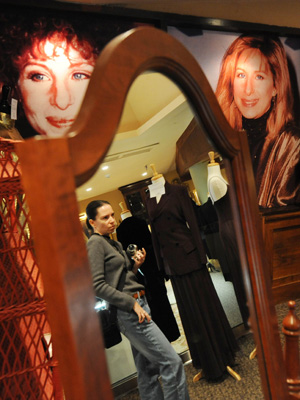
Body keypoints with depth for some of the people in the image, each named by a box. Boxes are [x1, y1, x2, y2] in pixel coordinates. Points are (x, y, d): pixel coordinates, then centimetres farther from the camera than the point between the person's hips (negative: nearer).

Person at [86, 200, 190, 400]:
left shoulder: (115, 244, 17)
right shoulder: (95, 243, -9)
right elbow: (98, 285, -17)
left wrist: (136, 265, 2)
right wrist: (133, 303, -16)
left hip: (137, 306, 9)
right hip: (128, 311, -9)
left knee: (147, 369, 15)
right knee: (172, 362, -7)